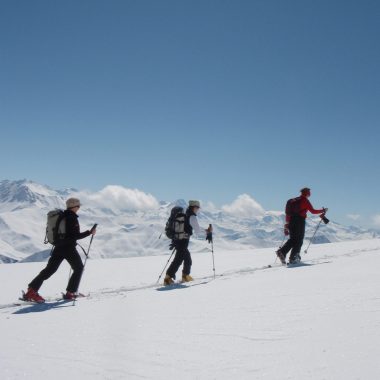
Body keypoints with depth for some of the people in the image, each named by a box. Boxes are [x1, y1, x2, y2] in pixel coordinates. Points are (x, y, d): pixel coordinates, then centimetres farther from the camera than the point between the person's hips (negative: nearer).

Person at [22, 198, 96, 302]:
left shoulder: (61, 216, 9)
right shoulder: (72, 218, -15)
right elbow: (76, 235, -18)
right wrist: (90, 232, -12)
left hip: (58, 247, 7)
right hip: (69, 248, -7)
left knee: (50, 269, 9)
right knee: (79, 268, 11)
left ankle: (32, 290, 0)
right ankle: (70, 293, 10)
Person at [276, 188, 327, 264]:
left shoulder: (294, 200, 18)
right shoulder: (305, 200, -1)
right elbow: (313, 211, -4)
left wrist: (287, 224, 21)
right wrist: (322, 211, 11)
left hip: (291, 221, 6)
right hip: (300, 221, -6)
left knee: (292, 239, 12)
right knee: (299, 240, 2)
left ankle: (282, 252, -6)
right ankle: (293, 258, -4)